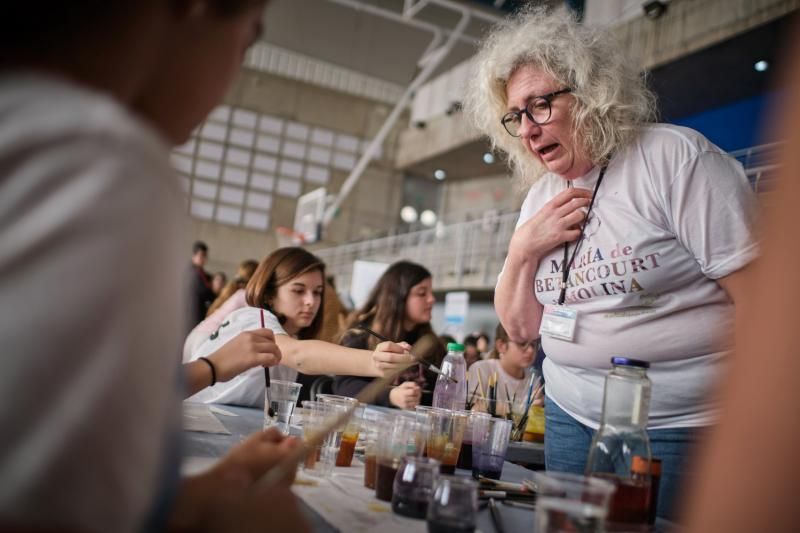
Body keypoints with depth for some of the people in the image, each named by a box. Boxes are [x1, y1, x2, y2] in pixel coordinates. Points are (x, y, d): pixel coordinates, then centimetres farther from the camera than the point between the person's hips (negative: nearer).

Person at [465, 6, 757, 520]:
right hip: (571, 417, 6)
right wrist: (523, 250, -7)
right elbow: (521, 328, 10)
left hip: (683, 425, -6)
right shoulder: (542, 196, 7)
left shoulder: (675, 157, -13)